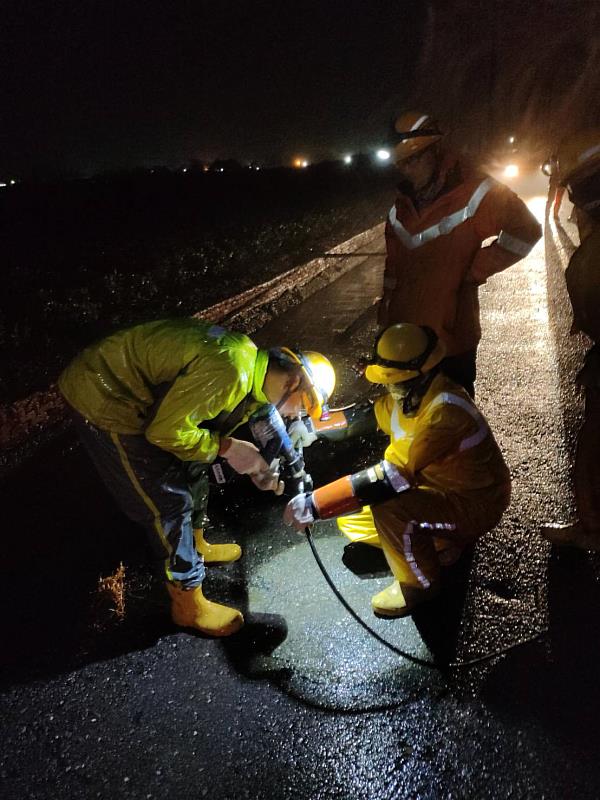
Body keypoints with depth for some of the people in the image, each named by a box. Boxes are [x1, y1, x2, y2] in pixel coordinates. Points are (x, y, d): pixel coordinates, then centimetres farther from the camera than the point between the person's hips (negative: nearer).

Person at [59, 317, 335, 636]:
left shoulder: (253, 365, 3)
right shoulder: (231, 370, -28)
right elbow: (166, 431, -23)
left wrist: (254, 465, -1)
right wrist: (227, 448, -14)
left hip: (131, 388, 10)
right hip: (103, 401, -9)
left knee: (190, 469, 21)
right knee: (169, 502, -1)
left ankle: (196, 546, 46)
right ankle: (189, 605, 19)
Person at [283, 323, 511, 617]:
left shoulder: (444, 411, -34)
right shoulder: (411, 393, -6)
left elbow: (391, 477, -39)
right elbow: (363, 416, 6)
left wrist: (315, 504, -37)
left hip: (473, 504, -8)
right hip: (439, 487, 9)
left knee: (387, 508, -34)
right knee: (351, 519, 6)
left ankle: (419, 583, -6)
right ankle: (438, 541, 16)